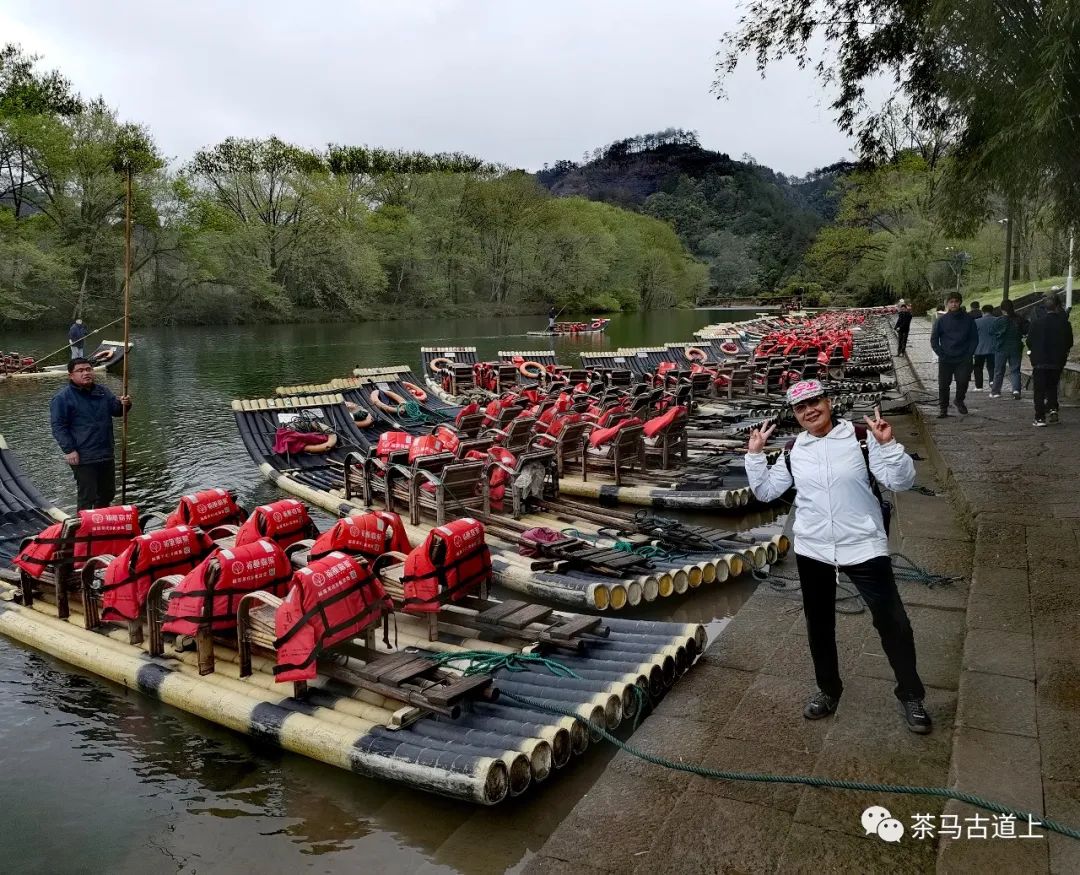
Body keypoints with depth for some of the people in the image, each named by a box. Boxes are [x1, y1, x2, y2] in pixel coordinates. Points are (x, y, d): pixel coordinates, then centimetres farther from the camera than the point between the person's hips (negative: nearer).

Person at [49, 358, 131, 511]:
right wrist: (69, 450, -18)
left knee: (108, 493, 19)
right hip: (83, 458, -7)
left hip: (106, 454, 7)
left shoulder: (102, 392, 10)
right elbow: (58, 426, -11)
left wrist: (123, 404, -10)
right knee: (87, 498, -5)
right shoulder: (62, 398, -9)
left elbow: (116, 410, 14)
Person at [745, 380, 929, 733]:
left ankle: (910, 695, 26)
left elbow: (901, 481, -14)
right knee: (819, 624, 17)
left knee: (892, 622, 5)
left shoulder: (861, 438, -9)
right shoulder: (794, 451, 2)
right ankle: (828, 690, 37)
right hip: (812, 551, 4)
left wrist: (887, 443, -27)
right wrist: (755, 454, 0)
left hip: (863, 547, -3)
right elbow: (765, 491, 8)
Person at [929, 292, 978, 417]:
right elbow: (934, 340, 4)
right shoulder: (941, 320, 0)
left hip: (963, 360, 1)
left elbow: (974, 338, 9)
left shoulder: (968, 319, 4)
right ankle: (943, 407, 12)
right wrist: (941, 354, -6)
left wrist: (969, 354, -2)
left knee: (963, 382, -1)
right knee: (943, 385, 0)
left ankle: (960, 401, 24)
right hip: (945, 360, -1)